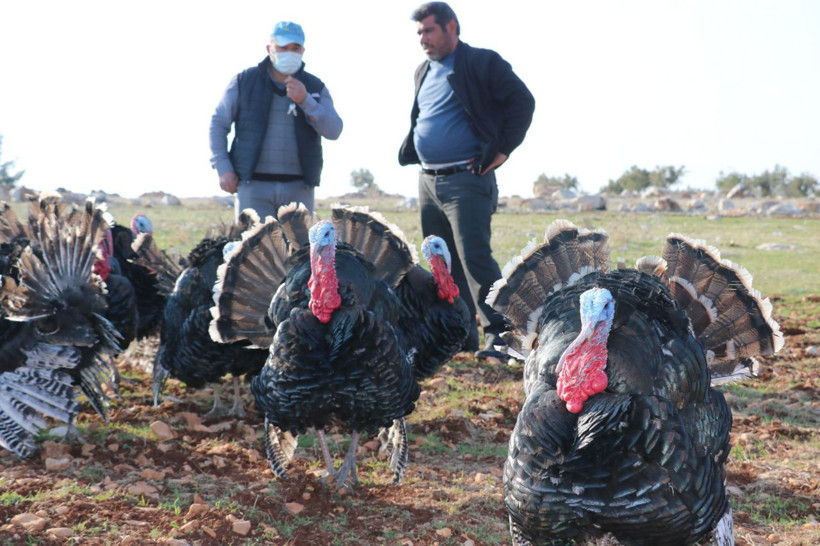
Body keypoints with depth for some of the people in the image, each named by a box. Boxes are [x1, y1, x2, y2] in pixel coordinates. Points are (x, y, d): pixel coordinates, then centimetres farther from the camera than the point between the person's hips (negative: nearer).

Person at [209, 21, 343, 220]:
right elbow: (218, 124, 8)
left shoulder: (315, 88, 9)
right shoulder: (244, 82, 5)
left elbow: (333, 131, -3)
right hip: (254, 186, -2)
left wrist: (305, 100, -16)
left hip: (298, 188, 2)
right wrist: (223, 169, -3)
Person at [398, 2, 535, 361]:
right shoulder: (424, 72, 18)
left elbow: (522, 101, -10)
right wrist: (409, 151, 16)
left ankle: (497, 335, -8)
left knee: (474, 257, -13)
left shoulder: (482, 63, -6)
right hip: (428, 181, 8)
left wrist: (502, 150, -11)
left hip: (466, 180, -8)